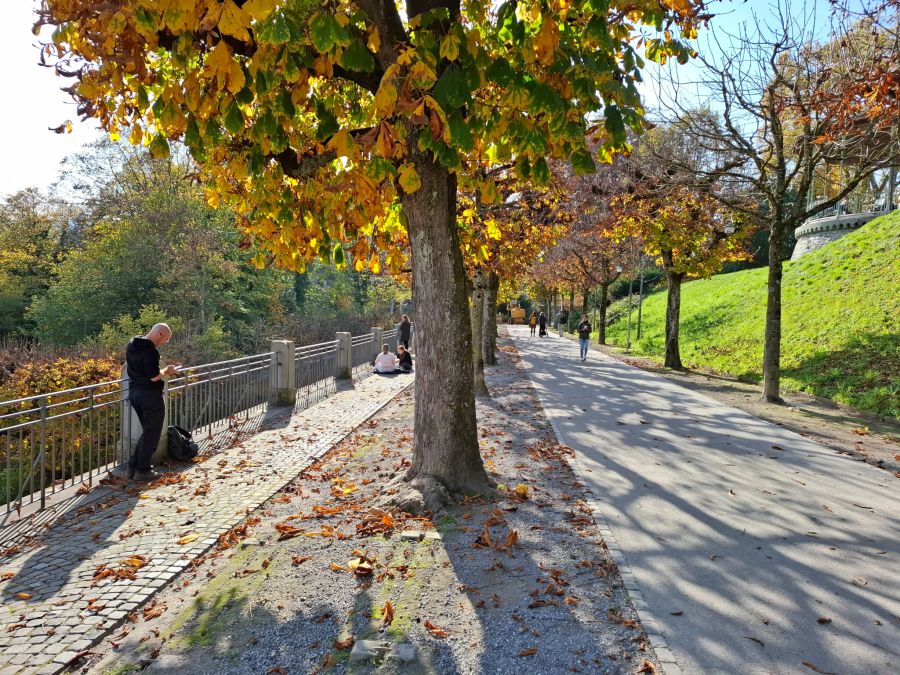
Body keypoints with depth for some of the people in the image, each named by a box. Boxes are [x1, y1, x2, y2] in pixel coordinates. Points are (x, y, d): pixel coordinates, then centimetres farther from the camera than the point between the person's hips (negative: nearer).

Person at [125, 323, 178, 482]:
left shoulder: (132, 345, 10)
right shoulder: (150, 350, -20)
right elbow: (154, 377, -24)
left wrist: (162, 371, 16)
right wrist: (166, 371, -6)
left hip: (134, 392, 9)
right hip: (150, 395, -9)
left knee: (147, 431, 20)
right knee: (152, 434, 2)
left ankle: (133, 466, 21)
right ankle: (143, 471, 7)